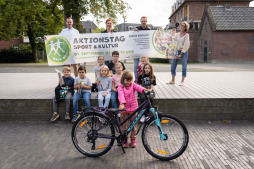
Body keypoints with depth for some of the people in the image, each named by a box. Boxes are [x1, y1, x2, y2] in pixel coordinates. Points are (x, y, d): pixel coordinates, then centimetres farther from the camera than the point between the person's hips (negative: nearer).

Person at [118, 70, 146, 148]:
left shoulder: (133, 85, 1)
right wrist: (122, 103, -41)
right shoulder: (120, 86, -6)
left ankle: (133, 140, 29)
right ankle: (125, 141, 23)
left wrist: (144, 90, -42)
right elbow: (121, 95, -23)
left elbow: (138, 87, -20)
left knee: (133, 125, 13)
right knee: (124, 126, 7)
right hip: (124, 109, -2)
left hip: (133, 108, 2)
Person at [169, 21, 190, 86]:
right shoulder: (176, 34, 12)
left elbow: (186, 45, -7)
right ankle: (173, 80, 17)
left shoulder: (186, 35, -2)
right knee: (173, 66, 4)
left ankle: (182, 81, 3)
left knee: (184, 66, -4)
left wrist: (181, 54, -13)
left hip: (184, 52, -4)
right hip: (176, 51, 5)